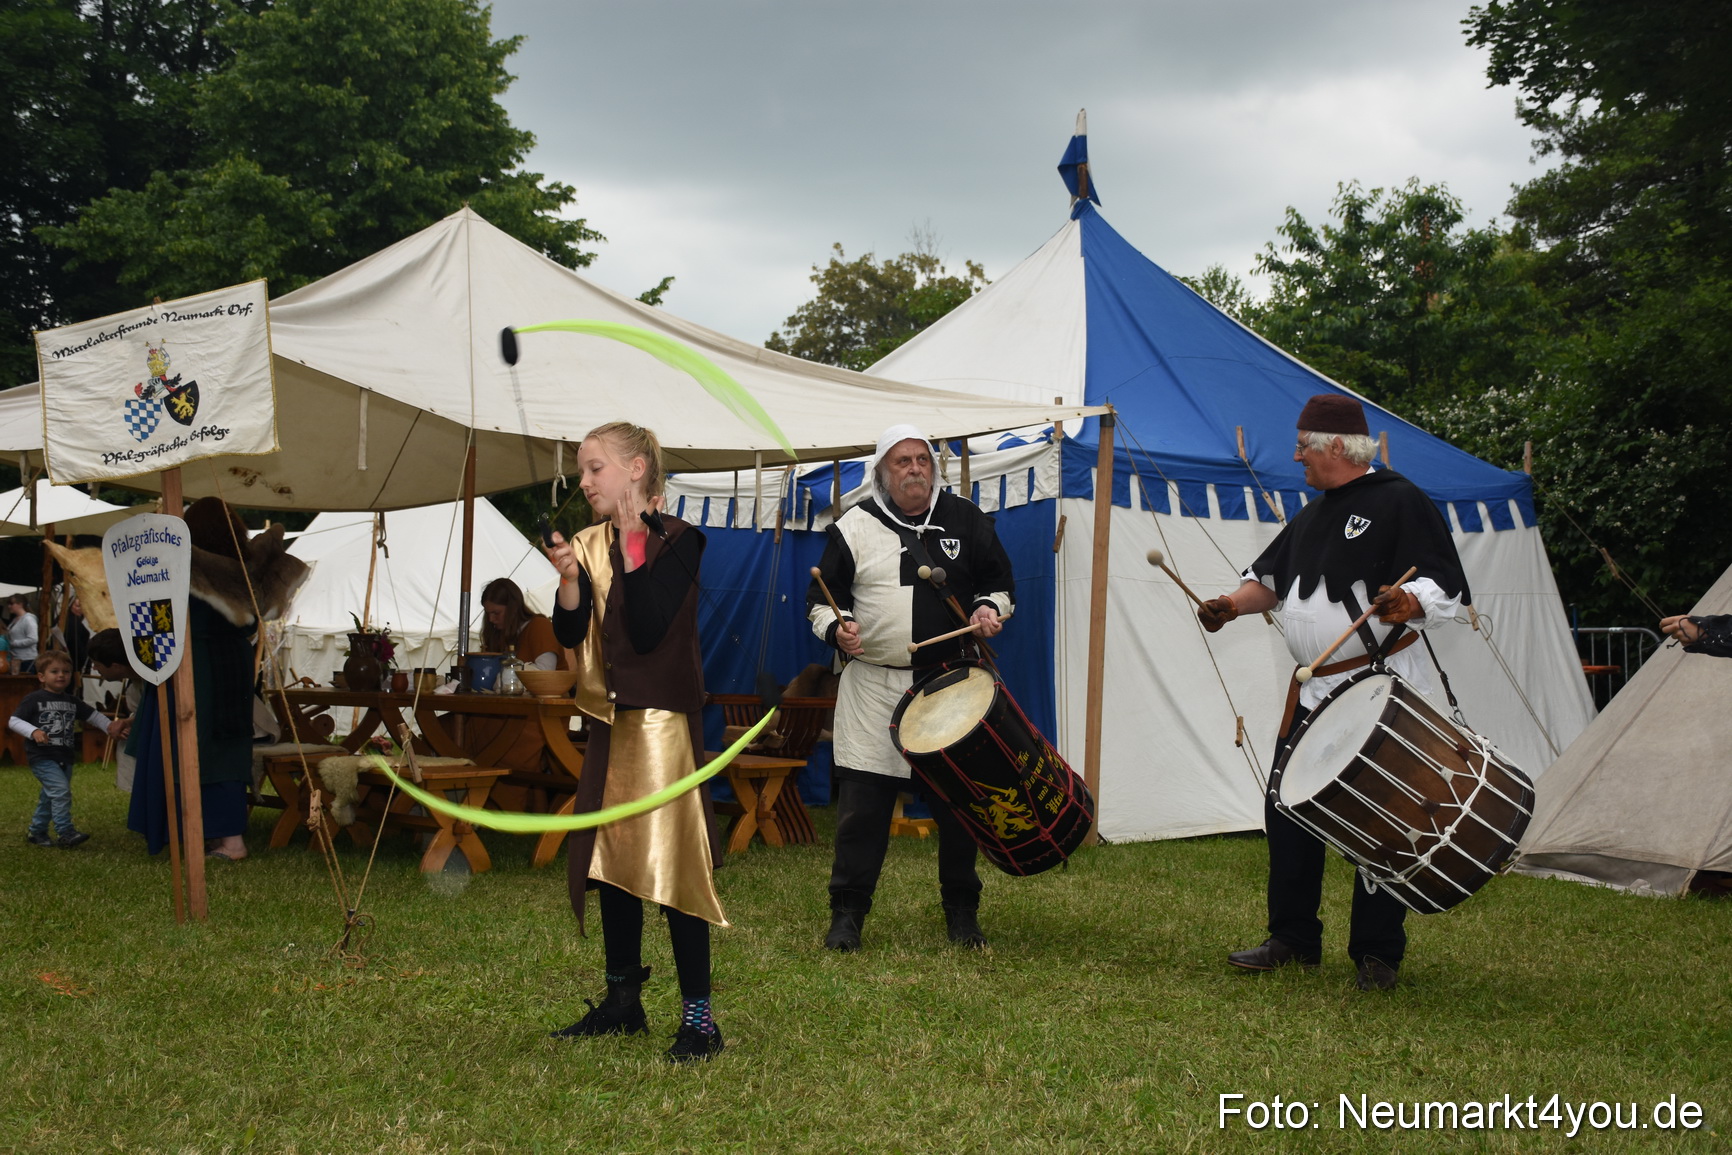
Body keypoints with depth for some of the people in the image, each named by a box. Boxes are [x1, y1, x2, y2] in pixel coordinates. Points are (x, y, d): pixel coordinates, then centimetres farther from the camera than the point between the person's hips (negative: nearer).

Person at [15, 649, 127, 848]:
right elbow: (14, 721, -8)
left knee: (50, 797, 14)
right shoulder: (33, 699, -6)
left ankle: (37, 833, 27)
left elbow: (93, 715, 17)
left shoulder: (72, 702, 11)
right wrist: (34, 731, -23)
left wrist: (109, 726, 1)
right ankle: (66, 833, -19)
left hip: (64, 758, 7)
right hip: (42, 757, -7)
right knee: (60, 789, -20)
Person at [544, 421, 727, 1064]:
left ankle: (698, 1016, -7)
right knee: (608, 859, 12)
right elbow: (570, 635, 3)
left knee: (671, 861, -11)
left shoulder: (675, 542, -9)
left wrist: (633, 545, -17)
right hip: (608, 720, 7)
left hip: (662, 718, -7)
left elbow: (648, 630, -19)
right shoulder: (592, 545, 10)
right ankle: (623, 1001, 25)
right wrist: (569, 578, -13)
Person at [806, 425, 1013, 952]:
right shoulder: (854, 527, 3)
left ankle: (961, 912, 20)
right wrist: (835, 628, -13)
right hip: (874, 686, -1)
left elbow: (999, 579, 15)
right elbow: (820, 598, 7)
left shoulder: (966, 519, 7)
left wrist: (989, 608, -5)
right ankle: (847, 912, 7)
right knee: (862, 802, -4)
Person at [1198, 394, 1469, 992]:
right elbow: (1272, 578, 26)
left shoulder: (1399, 501, -9)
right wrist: (1232, 605, 7)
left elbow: (1445, 590, -15)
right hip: (1313, 691, 8)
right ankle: (1293, 938, 21)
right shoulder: (1313, 515, 17)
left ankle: (1378, 953, 7)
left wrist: (1405, 603, -36)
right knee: (1289, 808, 9)